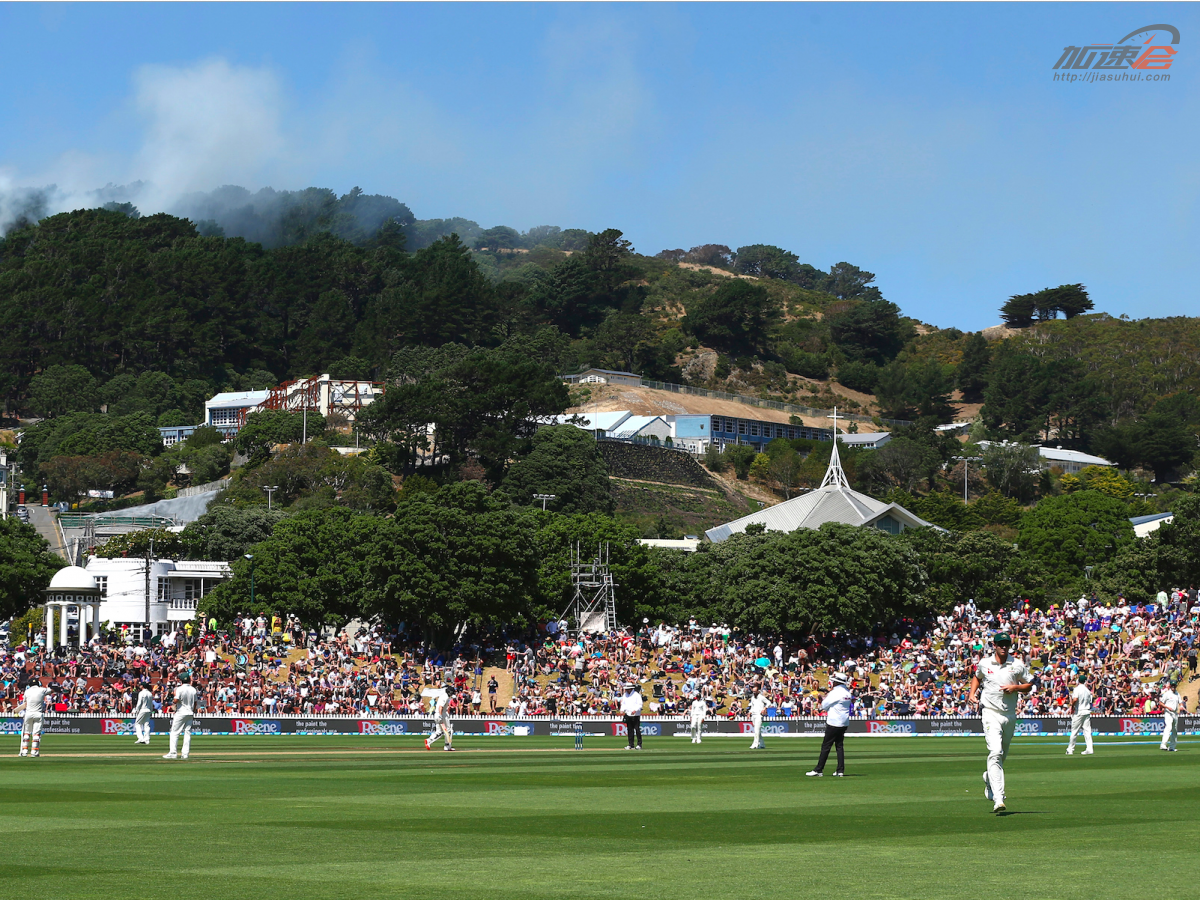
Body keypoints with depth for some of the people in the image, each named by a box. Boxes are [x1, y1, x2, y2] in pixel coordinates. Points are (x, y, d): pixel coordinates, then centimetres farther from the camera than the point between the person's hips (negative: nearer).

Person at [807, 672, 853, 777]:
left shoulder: (835, 692, -15)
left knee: (826, 746, -5)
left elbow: (824, 706, -10)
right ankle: (840, 770, 8)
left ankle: (818, 770, -4)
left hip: (833, 722, -8)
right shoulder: (847, 692, 9)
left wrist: (826, 696, 5)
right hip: (844, 723, 8)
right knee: (839, 746, 12)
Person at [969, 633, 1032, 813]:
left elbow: (1029, 686, 9)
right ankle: (998, 799, -26)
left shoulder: (1017, 665, 2)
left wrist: (1015, 687, -11)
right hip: (991, 713, -3)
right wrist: (972, 693, 7)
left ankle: (989, 779, 48)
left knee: (1002, 755, 16)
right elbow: (977, 677, 24)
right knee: (995, 753, -19)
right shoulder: (984, 663, 3)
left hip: (1010, 715, 3)